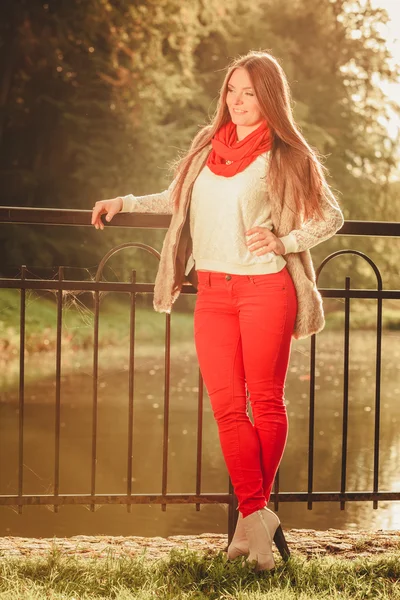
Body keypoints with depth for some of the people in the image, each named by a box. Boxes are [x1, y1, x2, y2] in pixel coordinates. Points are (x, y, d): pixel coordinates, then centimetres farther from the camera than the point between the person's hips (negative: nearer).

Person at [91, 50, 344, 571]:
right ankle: (258, 515, -1)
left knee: (265, 402, -1)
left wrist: (282, 242, -11)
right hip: (212, 290, 4)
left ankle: (252, 516, 8)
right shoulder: (208, 146, 14)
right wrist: (124, 203, 20)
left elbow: (331, 217, 2)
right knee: (227, 407, -3)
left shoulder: (287, 155, 1)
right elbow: (179, 201, 27)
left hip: (264, 288, -4)